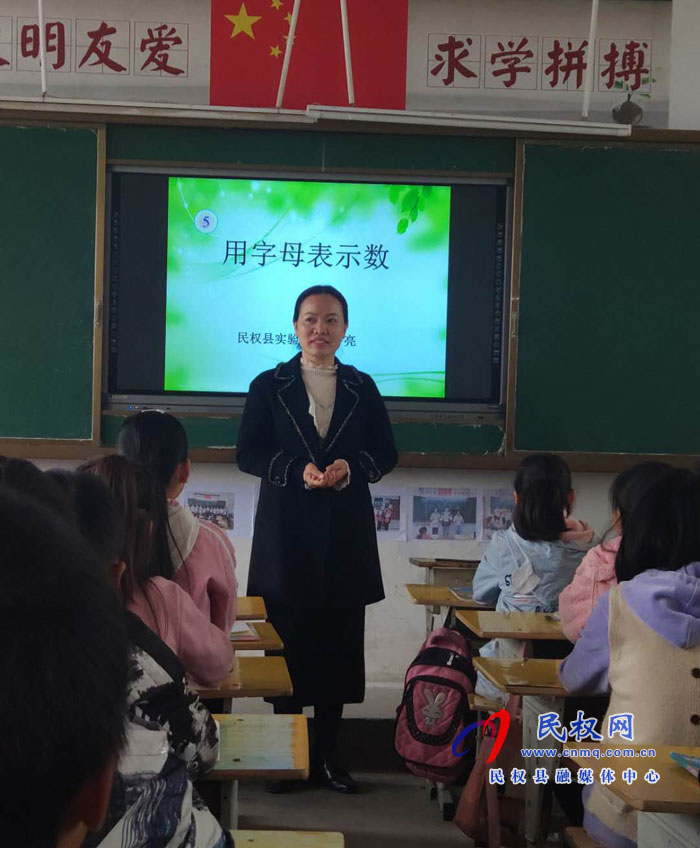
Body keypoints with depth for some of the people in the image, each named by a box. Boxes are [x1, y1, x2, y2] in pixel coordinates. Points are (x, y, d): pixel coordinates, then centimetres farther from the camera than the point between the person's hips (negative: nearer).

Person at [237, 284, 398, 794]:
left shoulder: (362, 388, 9)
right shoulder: (269, 386, 4)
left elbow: (386, 453, 9)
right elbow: (249, 454, 0)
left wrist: (351, 468, -12)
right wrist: (298, 471, -16)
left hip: (347, 532, 2)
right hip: (287, 532, -2)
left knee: (340, 647, 5)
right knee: (288, 643, 1)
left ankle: (329, 755, 16)